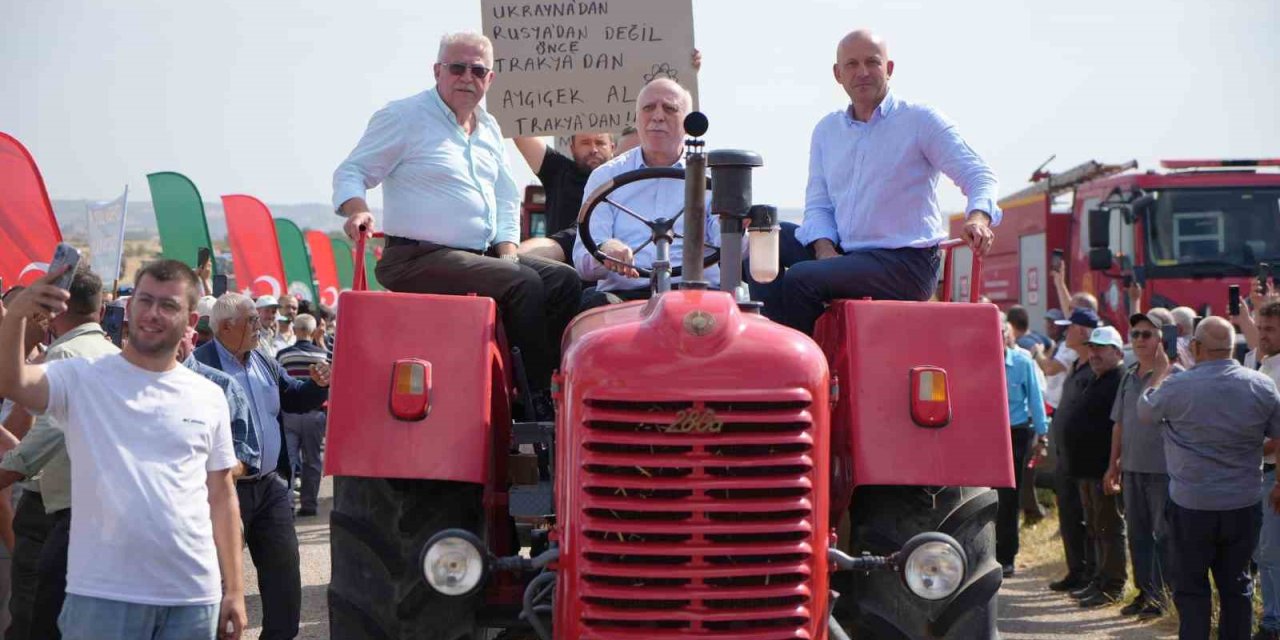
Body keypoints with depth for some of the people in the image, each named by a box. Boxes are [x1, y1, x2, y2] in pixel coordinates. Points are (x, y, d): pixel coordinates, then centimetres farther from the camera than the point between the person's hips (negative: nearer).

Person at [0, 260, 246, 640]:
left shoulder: (209, 397, 8)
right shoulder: (82, 379, 0)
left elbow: (221, 497, 11)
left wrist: (234, 589, 9)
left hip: (194, 597, 3)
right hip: (103, 595, -2)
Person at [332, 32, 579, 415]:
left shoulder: (489, 130, 19)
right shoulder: (404, 117, -3)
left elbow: (506, 200, 22)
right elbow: (350, 172, -4)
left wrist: (508, 253, 5)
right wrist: (357, 209, -26)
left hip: (483, 254, 8)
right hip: (420, 257, -8)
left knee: (564, 280, -8)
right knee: (523, 283, -26)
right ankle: (541, 403, -18)